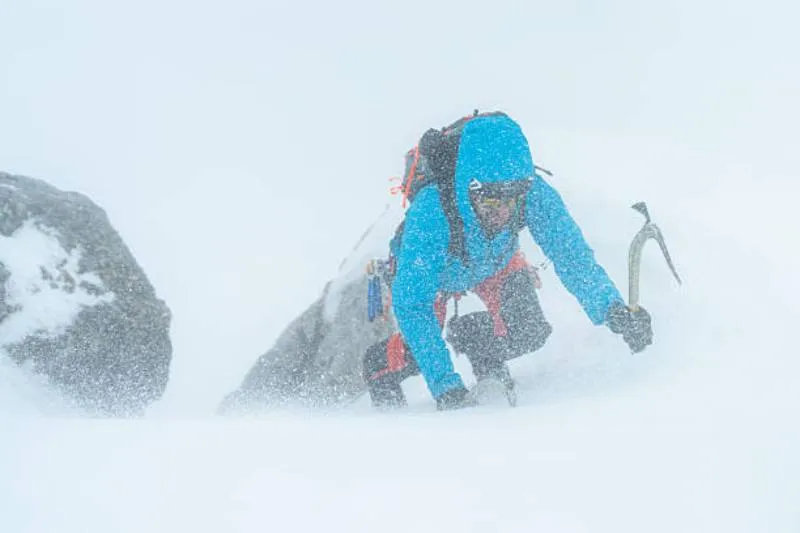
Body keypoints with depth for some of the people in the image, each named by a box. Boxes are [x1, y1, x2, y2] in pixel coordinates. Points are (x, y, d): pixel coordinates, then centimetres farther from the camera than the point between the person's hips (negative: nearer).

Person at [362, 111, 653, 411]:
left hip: (495, 262, 2)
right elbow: (412, 304, -42)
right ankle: (381, 368, 19)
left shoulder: (533, 194, -38)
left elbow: (571, 254, -31)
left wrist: (614, 310, -49)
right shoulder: (430, 212, -45)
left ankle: (472, 337, 17)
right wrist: (445, 384, -47)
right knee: (416, 351, -17)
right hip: (432, 269, -2)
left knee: (528, 331, -17)